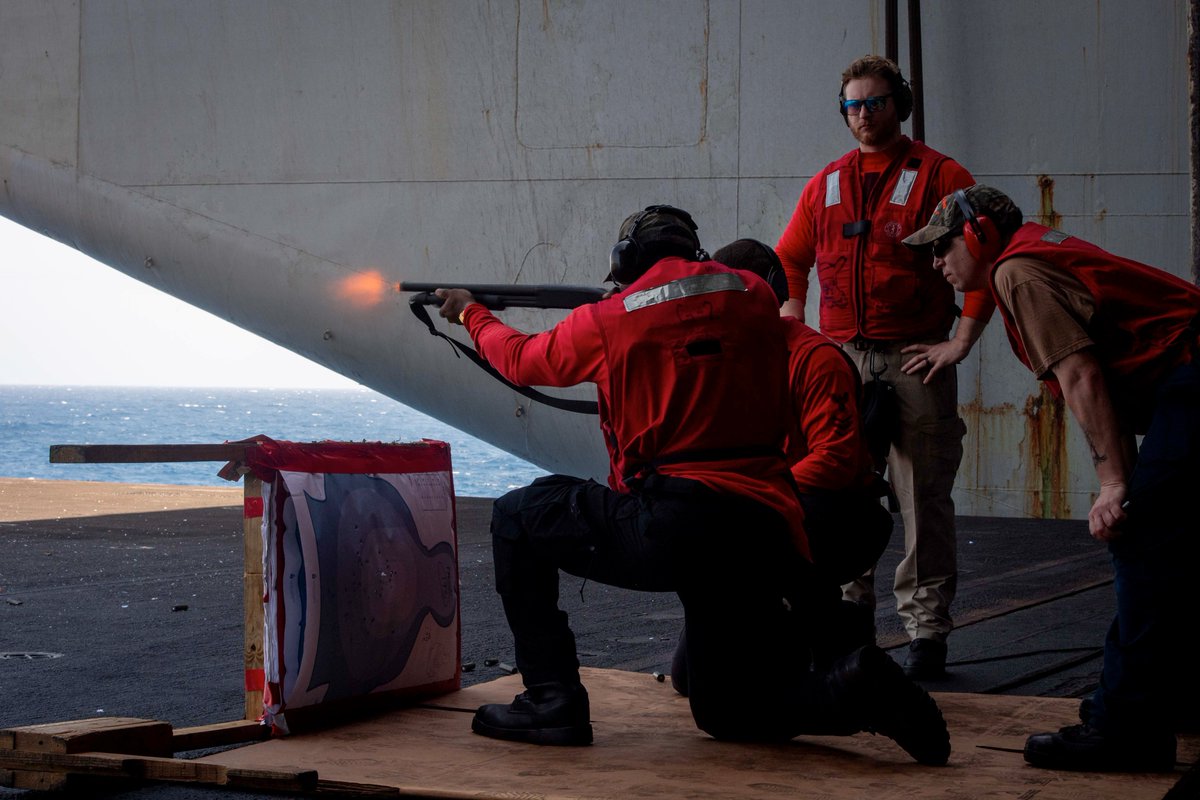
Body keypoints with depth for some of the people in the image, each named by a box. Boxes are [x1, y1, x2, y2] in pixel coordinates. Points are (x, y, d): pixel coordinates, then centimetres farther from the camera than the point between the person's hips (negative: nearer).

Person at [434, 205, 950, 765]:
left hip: (667, 533, -5)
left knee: (517, 519, 16)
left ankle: (551, 701, 10)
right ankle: (856, 690, -8)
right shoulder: (754, 298, 12)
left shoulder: (607, 322, 4)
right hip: (765, 537, 5)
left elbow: (521, 360, 23)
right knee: (725, 713, 20)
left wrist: (470, 314, 44)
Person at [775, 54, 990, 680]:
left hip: (916, 361, -4)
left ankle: (927, 630, 2)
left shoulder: (939, 176, 0)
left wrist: (961, 341, -10)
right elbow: (789, 262, 21)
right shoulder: (826, 184, 14)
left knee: (923, 499, -2)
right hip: (840, 361, 4)